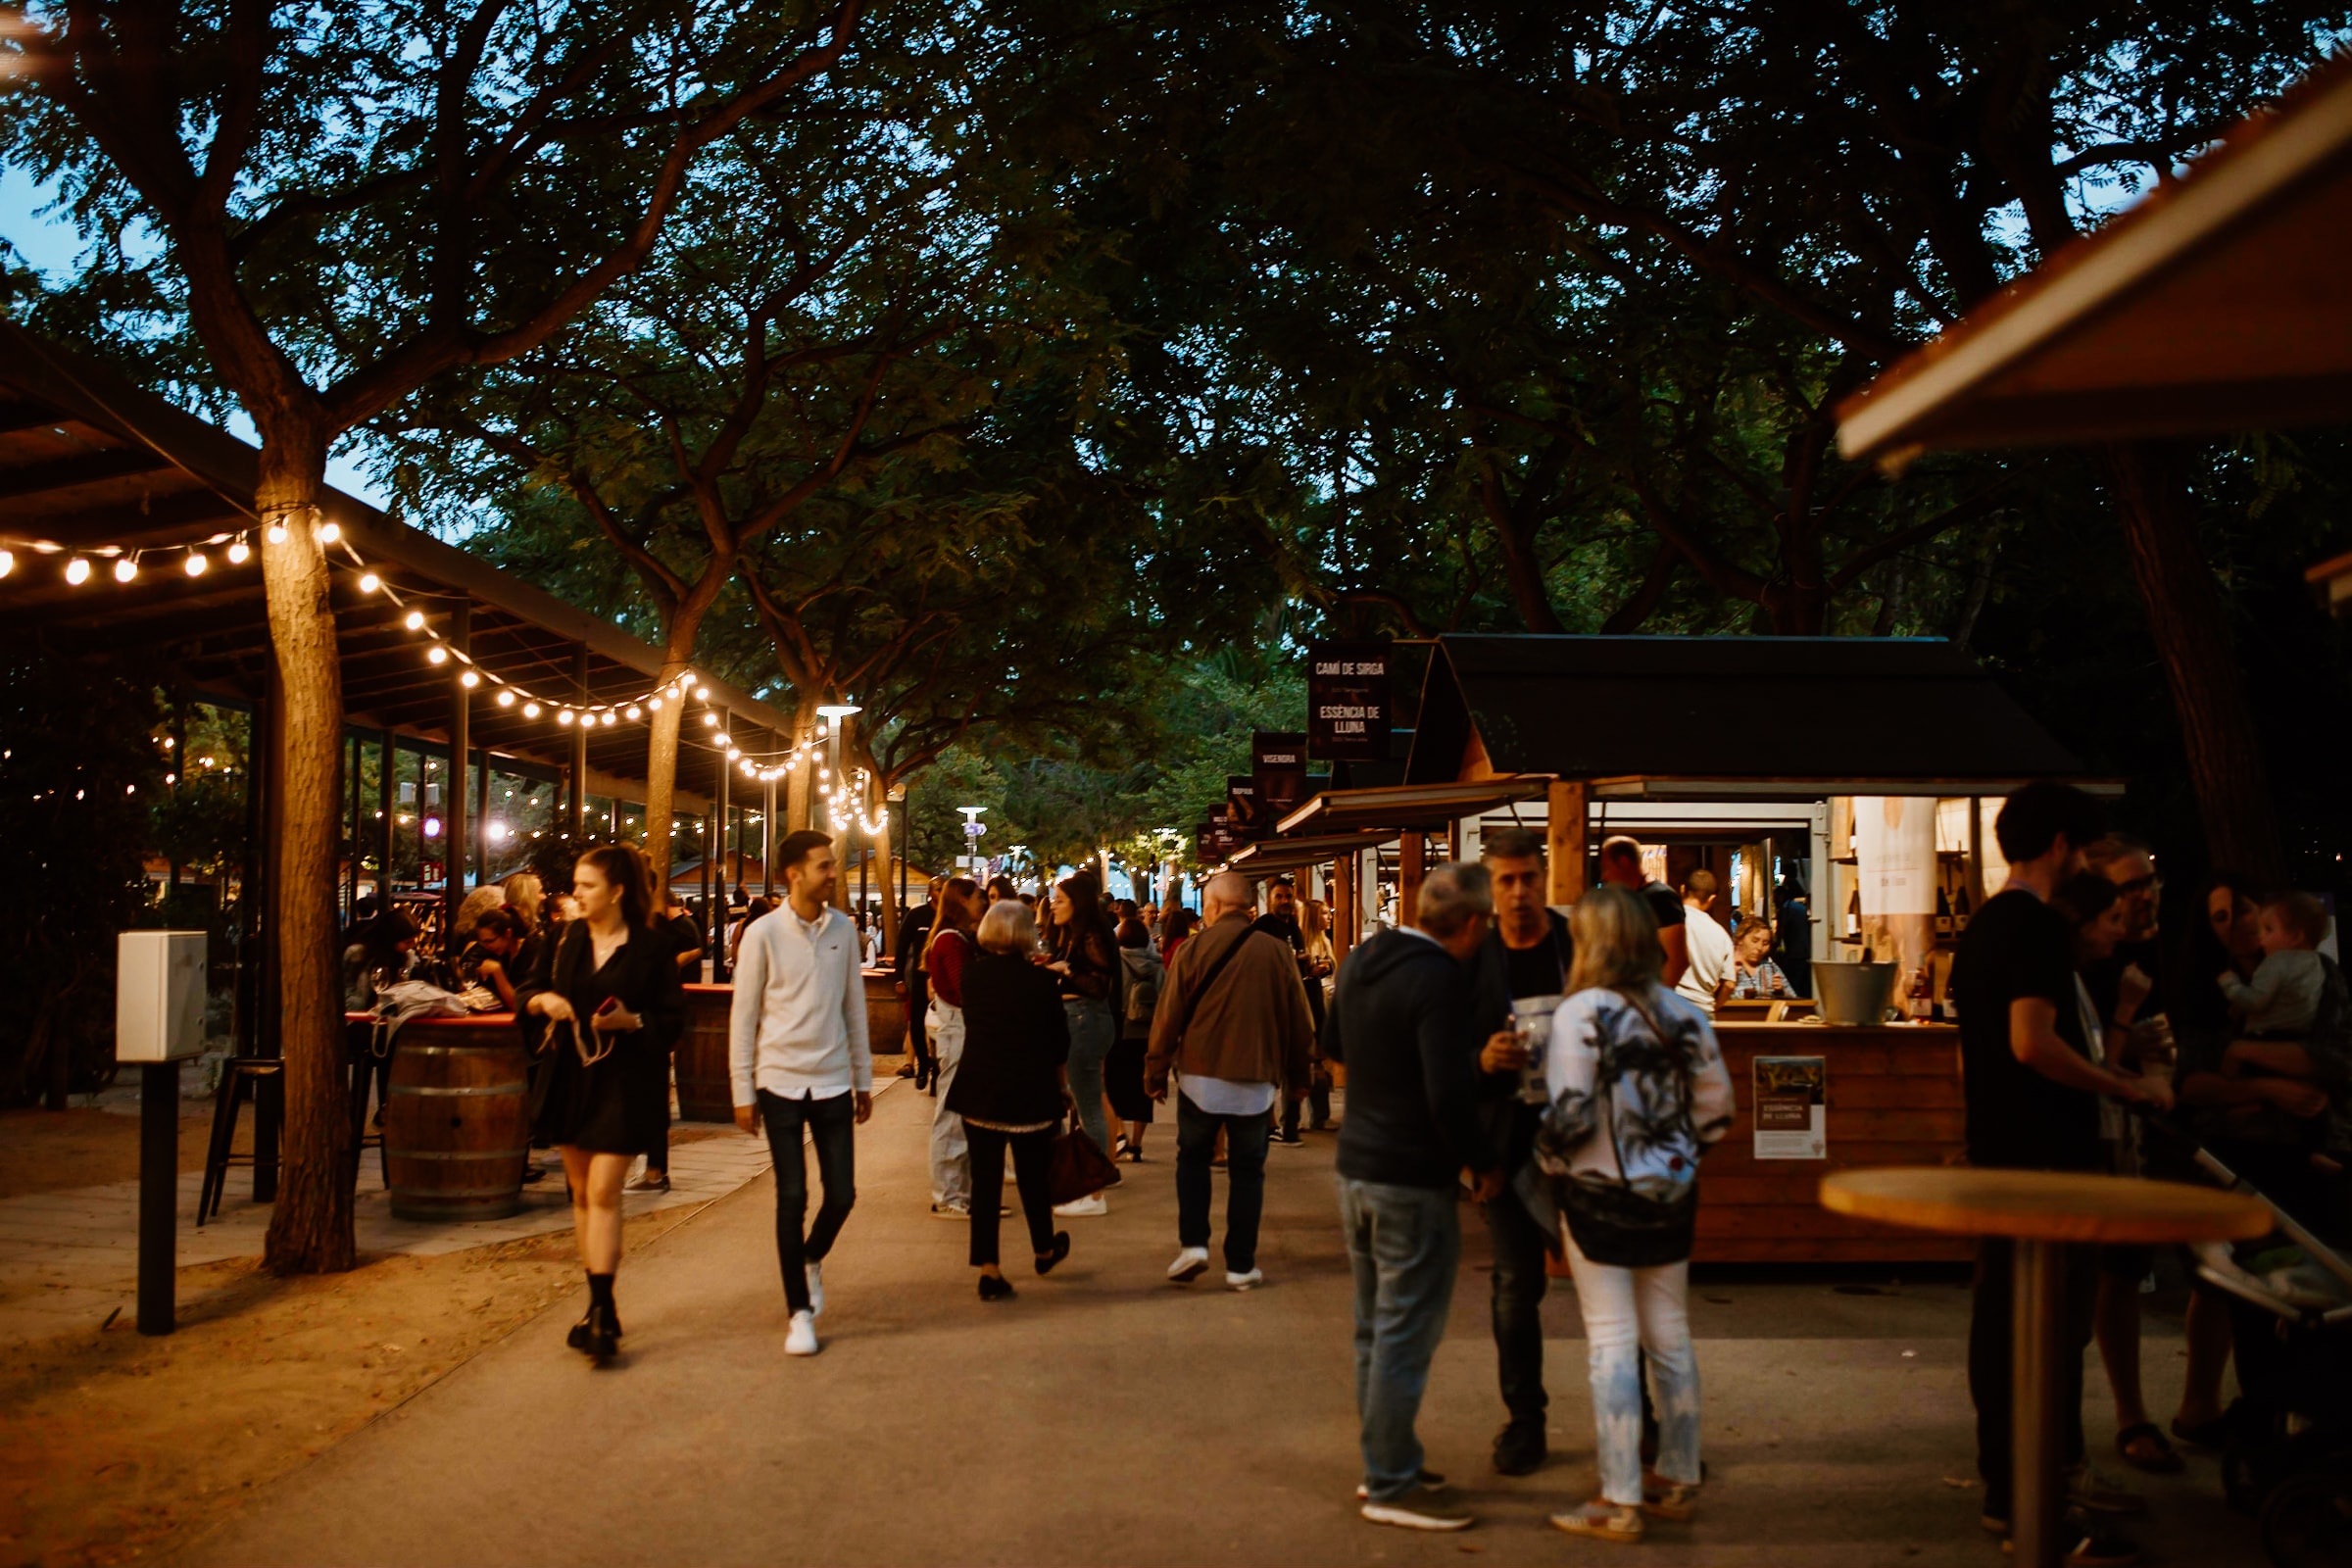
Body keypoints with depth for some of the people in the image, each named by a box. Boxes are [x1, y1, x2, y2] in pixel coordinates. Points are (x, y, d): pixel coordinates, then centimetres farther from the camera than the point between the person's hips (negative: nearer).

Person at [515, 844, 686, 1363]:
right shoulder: (569, 939, 7)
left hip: (624, 1085, -5)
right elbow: (528, 990, 15)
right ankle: (599, 1306, 19)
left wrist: (631, 1021, -21)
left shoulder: (650, 947, -6)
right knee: (581, 1193, 9)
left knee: (603, 1192, -12)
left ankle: (602, 1311, -10)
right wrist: (544, 999, -7)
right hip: (571, 1080, 5)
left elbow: (674, 1018, -4)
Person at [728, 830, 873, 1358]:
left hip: (833, 1083, 3)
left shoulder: (843, 929, 3)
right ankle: (799, 1312, 11)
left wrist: (863, 1079, 12)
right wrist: (743, 1092, -3)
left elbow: (854, 1006, 10)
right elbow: (743, 1016, -3)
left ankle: (811, 1259, 35)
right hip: (781, 1083, -3)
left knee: (842, 1194, 3)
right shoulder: (764, 934, -8)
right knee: (792, 1199, 0)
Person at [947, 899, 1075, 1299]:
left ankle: (989, 1269, 3)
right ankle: (1044, 1250, 34)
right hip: (1032, 1093, -1)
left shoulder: (970, 973, -4)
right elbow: (1060, 1043, -1)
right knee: (1034, 1175, 15)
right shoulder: (1041, 981, -10)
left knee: (985, 1177, 5)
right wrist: (1063, 1088, 14)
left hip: (979, 1089, 1)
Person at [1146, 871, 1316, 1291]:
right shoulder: (1277, 952, -1)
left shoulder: (1193, 950, -6)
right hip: (1257, 1080, 1)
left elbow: (1168, 1017, -5)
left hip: (1201, 1075, -1)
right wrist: (1297, 1076, 16)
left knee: (1193, 1158, 17)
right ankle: (1241, 1265, 10)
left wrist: (1155, 1073, 5)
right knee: (1247, 1170, 10)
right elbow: (1299, 1022, 4)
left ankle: (1192, 1244, 4)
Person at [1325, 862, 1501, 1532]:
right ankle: (1391, 1487, 7)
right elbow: (1450, 1096, -25)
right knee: (1404, 1337, 0)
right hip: (1412, 1181, -9)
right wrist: (1486, 1163, -11)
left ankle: (1384, 1460, 29)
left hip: (1356, 1168, 9)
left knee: (1375, 1330, 18)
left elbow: (1333, 1045, 22)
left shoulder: (1361, 960, 6)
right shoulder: (1441, 981, -21)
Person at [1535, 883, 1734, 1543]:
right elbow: (1716, 1109, 5)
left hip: (1599, 1195, -5)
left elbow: (1571, 1115, -20)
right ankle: (1680, 1482, 25)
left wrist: (1548, 1160, -1)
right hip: (1671, 1194, 6)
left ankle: (1620, 1503, 3)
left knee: (1611, 1341, 0)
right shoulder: (1683, 1013, 2)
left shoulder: (1580, 1013, -15)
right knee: (1670, 1336, 15)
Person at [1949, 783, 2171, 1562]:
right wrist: (2126, 1086, -16)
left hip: (1995, 1151, 10)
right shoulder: (2040, 926, -15)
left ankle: (2005, 1483, 22)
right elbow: (2033, 1042, -24)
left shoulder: (1979, 928, 15)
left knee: (2001, 1316, 13)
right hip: (2049, 1157, -10)